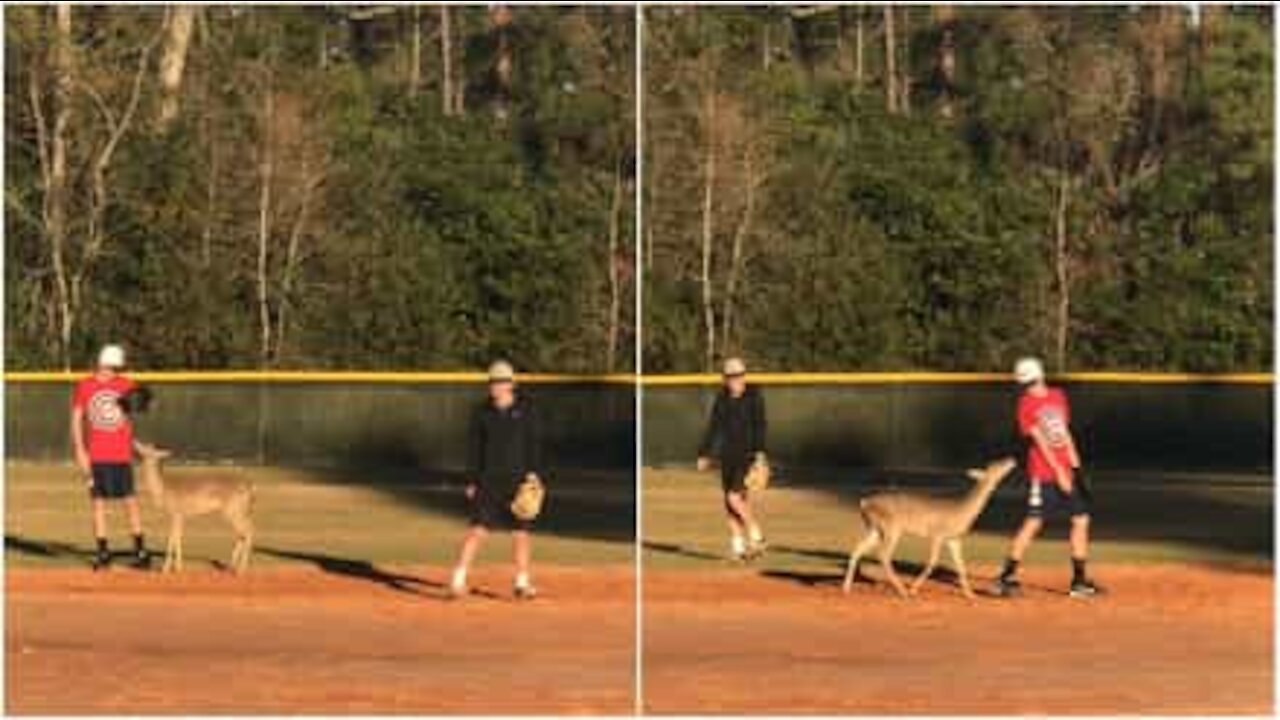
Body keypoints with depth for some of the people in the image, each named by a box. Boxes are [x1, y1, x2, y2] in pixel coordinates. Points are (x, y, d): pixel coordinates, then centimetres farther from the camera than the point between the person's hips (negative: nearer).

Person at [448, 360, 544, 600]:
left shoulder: (525, 410, 1)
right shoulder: (482, 412, 5)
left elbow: (534, 444, 1)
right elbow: (475, 448, 7)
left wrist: (534, 475, -8)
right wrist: (472, 481, 2)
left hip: (519, 480, 0)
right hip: (489, 479, 0)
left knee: (522, 531, 4)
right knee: (478, 528, -8)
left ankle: (522, 582, 15)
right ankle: (458, 579, -8)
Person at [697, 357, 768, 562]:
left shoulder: (754, 397, -5)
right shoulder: (722, 399, 10)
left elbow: (760, 425, -13)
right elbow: (712, 427, 15)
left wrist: (759, 451, -24)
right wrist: (704, 454, 12)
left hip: (747, 453, -6)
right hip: (727, 456, 6)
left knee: (735, 496, -17)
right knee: (729, 501, 4)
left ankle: (756, 537, -3)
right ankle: (738, 545, 13)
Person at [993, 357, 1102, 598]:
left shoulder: (1058, 396, 11)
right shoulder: (1026, 404, -7)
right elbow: (1039, 440, -14)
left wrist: (1075, 467, 10)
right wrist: (1058, 471, -21)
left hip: (1065, 470, 7)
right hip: (1043, 473, -6)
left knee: (1081, 520, 7)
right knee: (1033, 523, -10)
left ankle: (1079, 580, 14)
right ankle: (1007, 577, -3)